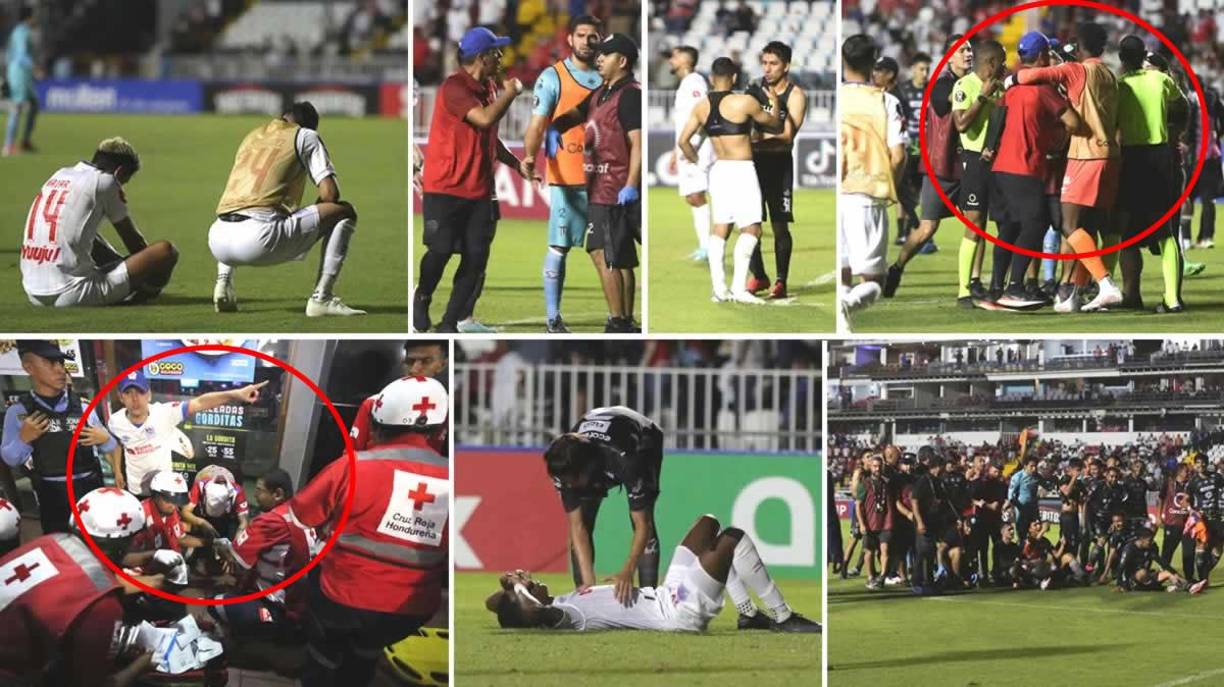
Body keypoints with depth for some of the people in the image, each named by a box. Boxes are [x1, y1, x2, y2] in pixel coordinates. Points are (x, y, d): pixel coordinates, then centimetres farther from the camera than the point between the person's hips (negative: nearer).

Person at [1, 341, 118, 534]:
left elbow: (110, 448, 10)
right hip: (52, 496, -1)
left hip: (91, 488, 1)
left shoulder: (83, 406, 0)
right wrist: (23, 439, -15)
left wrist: (104, 439, -12)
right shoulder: (19, 411, -4)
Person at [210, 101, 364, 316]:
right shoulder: (306, 136, 10)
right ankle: (321, 298, -1)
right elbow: (329, 193, 1)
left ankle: (223, 283, 19)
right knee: (344, 212, 8)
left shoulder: (253, 135, 27)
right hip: (259, 240, -6)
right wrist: (315, 216, 23)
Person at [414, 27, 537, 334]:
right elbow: (485, 119, -27)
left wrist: (517, 164, 15)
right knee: (440, 251, -8)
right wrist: (510, 93, -12)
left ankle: (455, 320, 5)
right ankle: (421, 299, 20)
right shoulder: (454, 87, -14)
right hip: (445, 189, -8)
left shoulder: (488, 88, 13)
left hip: (479, 190, 8)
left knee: (476, 257, 0)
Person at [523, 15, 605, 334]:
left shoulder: (607, 78, 13)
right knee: (559, 246, -3)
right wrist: (530, 155, -27)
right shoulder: (553, 77, -1)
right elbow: (537, 123, -9)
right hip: (566, 178, -4)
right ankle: (553, 318, 0)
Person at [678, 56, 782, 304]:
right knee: (751, 228, -3)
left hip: (718, 170, 6)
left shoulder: (701, 107, 4)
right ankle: (739, 287, -13)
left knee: (719, 228, 10)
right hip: (742, 171, -6)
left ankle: (719, 288, 6)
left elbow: (683, 141, 6)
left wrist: (695, 161, 23)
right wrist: (774, 102, 23)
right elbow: (775, 123, 3)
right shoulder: (744, 102, -11)